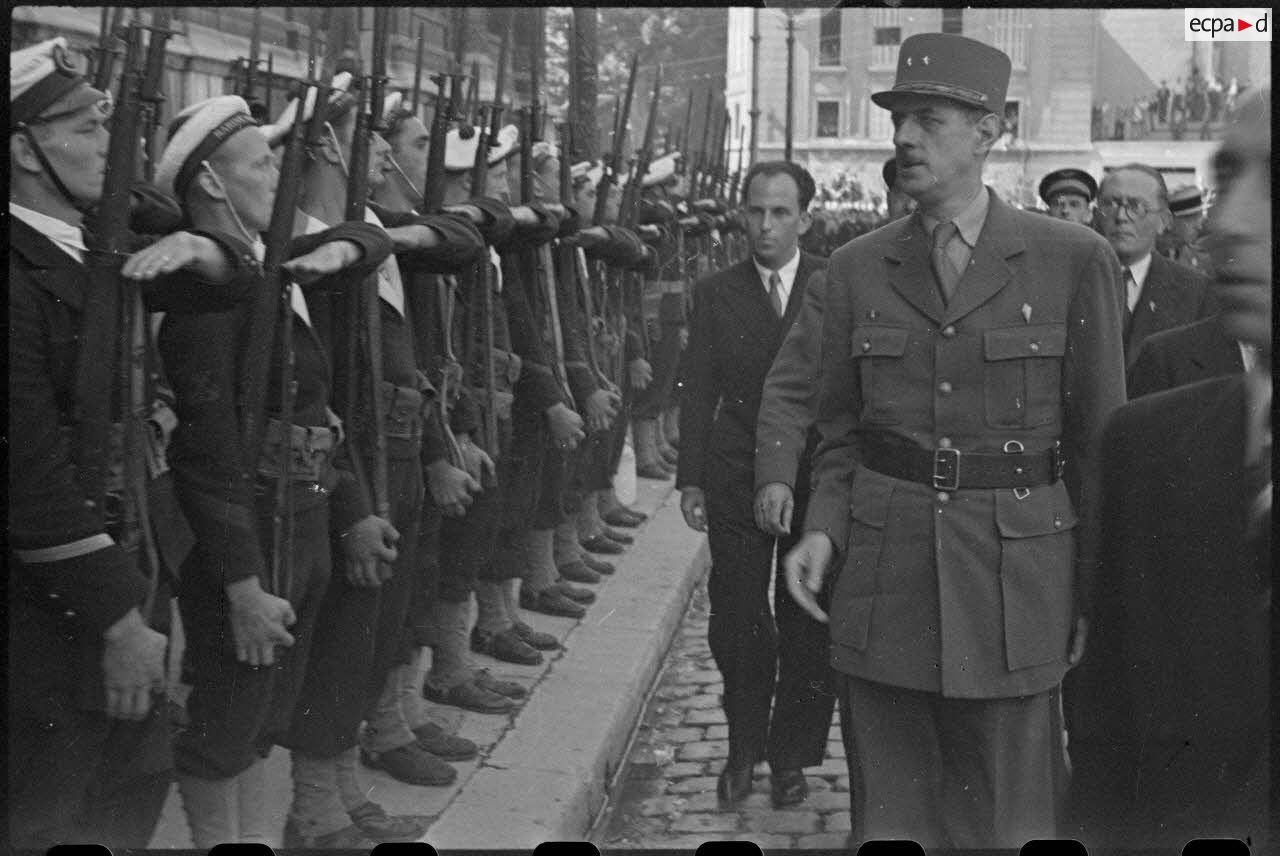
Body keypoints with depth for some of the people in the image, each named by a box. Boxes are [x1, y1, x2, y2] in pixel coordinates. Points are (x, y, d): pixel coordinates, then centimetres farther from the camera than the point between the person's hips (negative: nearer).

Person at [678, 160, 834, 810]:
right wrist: (690, 480, -1)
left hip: (818, 478, -1)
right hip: (736, 480, 1)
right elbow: (697, 391, 5)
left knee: (809, 624, 5)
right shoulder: (716, 293, 6)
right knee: (737, 619, 3)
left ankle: (791, 756, 19)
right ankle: (744, 747, 21)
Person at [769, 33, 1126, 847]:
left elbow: (1101, 439, 0)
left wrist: (1097, 598, 0)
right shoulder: (856, 269, 7)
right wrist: (824, 530, -4)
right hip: (882, 582, 3)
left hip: (1014, 583, -2)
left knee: (1007, 822, 4)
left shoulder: (1074, 260, -3)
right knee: (889, 818, 10)